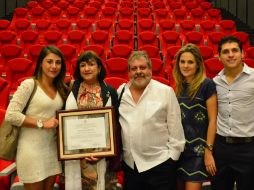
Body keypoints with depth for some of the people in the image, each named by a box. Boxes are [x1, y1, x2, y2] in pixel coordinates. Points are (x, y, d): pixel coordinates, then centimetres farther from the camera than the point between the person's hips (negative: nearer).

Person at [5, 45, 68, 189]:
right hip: (32, 149, -6)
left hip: (52, 148, 6)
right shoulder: (29, 84, -11)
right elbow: (10, 115, -16)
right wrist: (41, 123, -17)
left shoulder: (60, 89, 8)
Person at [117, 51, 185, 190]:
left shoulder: (166, 92, -7)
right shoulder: (121, 92, 3)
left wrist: (172, 157, -5)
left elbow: (175, 129, -5)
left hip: (160, 164, -3)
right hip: (130, 165, 4)